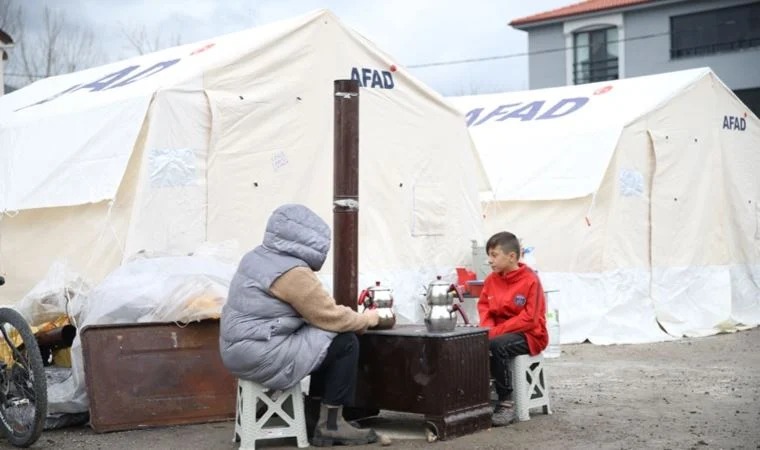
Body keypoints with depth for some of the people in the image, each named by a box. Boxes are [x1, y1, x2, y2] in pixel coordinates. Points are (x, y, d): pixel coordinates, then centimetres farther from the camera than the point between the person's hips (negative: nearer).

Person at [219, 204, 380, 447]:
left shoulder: (259, 256, 11)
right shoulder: (294, 272, -18)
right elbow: (331, 317, -12)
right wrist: (367, 319, 5)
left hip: (241, 347, 10)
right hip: (261, 357, -10)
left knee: (325, 339, 21)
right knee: (345, 343, -5)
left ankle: (317, 414, 22)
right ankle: (330, 424, 3)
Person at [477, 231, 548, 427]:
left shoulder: (530, 280, -14)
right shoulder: (491, 279, 5)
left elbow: (529, 318, -18)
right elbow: (484, 307, 10)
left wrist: (496, 331, -22)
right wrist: (487, 327, -12)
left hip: (529, 335, -6)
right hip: (499, 333, 6)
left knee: (497, 345, -35)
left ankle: (506, 402, -23)